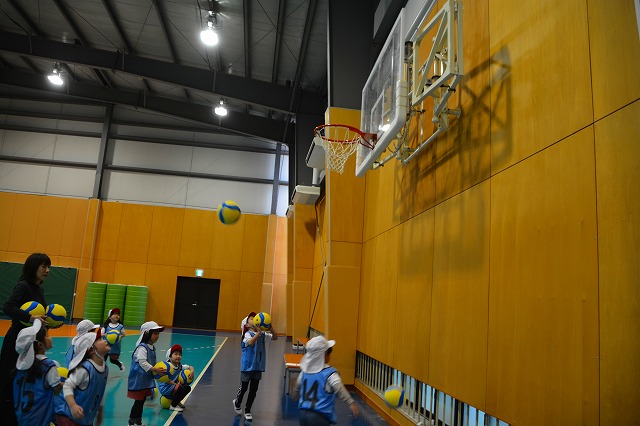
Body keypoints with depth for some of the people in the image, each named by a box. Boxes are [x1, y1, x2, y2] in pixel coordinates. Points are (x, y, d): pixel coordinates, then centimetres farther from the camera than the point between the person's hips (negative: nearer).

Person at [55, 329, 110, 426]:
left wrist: (99, 409, 19)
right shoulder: (85, 368, -27)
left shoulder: (105, 367, -2)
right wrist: (73, 406, -41)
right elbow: (67, 386, -28)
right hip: (68, 415, -8)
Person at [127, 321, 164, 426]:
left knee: (142, 401, 16)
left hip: (146, 379, 9)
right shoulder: (142, 347, -20)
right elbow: (142, 362, -29)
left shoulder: (152, 347, 10)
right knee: (138, 401, -1)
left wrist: (156, 369, 7)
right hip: (139, 380, -9)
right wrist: (154, 370, -32)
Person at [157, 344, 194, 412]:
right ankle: (172, 406, -8)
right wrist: (175, 384, -29)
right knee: (180, 388, -28)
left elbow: (190, 367, 12)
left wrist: (192, 371, -11)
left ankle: (177, 402, 26)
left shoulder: (180, 366, 3)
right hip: (165, 388, -9)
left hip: (173, 386, 9)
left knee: (188, 388, 7)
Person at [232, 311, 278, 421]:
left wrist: (271, 329, -20)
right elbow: (250, 342, -35)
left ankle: (247, 411, 28)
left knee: (253, 390, 11)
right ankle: (237, 403, 40)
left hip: (258, 366, 5)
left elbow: (275, 338, -4)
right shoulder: (248, 334, -15)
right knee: (243, 387, 9)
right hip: (247, 366, -4)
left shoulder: (263, 334, 1)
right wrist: (258, 332, -45)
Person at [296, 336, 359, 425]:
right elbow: (341, 391, -27)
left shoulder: (304, 371, 6)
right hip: (319, 417, -6)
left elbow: (297, 388, 21)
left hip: (303, 414, 6)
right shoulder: (330, 373, -13)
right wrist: (352, 404, -33)